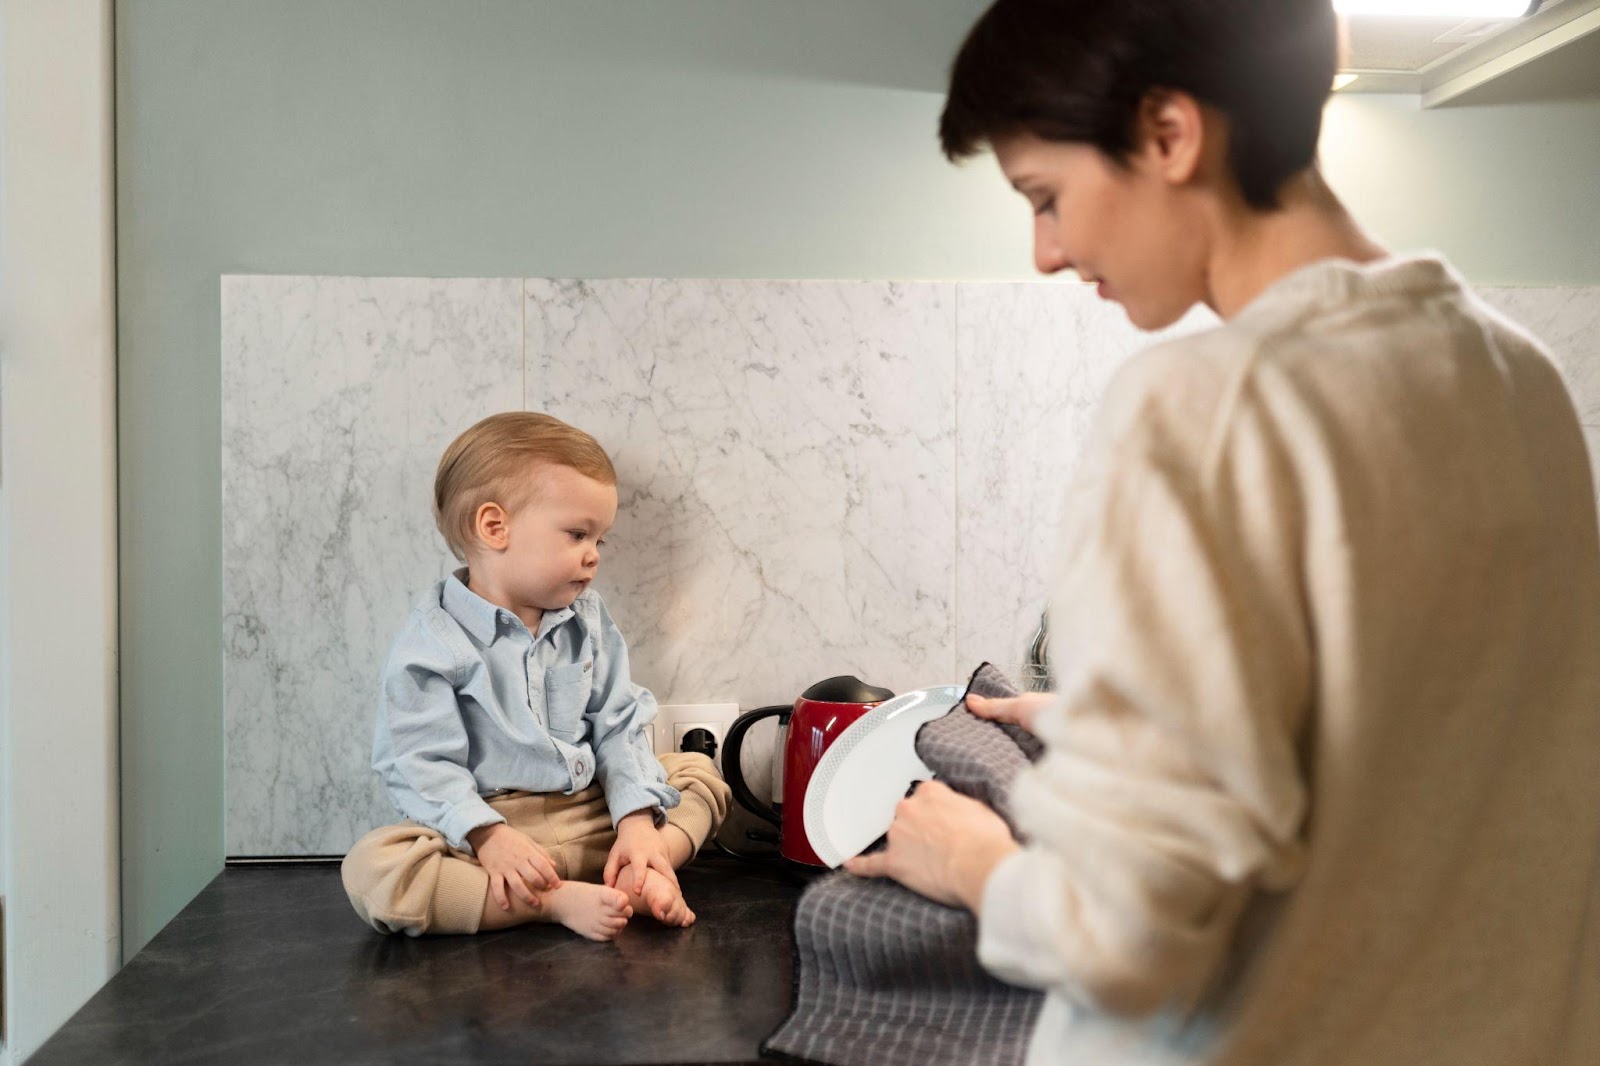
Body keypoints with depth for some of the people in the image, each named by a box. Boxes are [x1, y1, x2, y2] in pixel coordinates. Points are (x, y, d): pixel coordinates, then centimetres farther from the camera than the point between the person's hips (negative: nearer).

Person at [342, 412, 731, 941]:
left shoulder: (589, 621, 7)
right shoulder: (432, 641, -11)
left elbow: (620, 726, 6)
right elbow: (420, 765, -14)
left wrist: (637, 818, -10)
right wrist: (487, 837, -28)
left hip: (589, 818, 6)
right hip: (486, 826, -5)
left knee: (699, 772, 3)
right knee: (371, 867, -32)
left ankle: (639, 876, -23)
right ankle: (559, 903, -31)